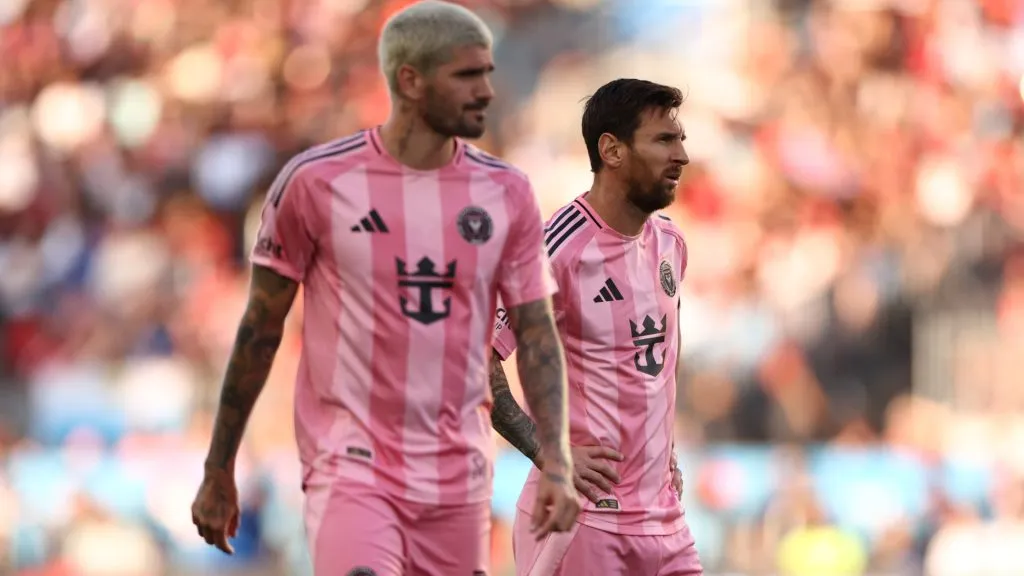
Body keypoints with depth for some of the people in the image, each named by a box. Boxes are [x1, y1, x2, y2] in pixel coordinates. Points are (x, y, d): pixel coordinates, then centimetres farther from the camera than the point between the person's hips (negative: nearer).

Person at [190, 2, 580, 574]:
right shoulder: (317, 182, -5)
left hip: (459, 481, 4)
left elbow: (537, 333, 5)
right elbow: (260, 332, 2)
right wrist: (218, 473, 6)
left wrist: (557, 463, -10)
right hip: (350, 470, -4)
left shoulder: (507, 194, 5)